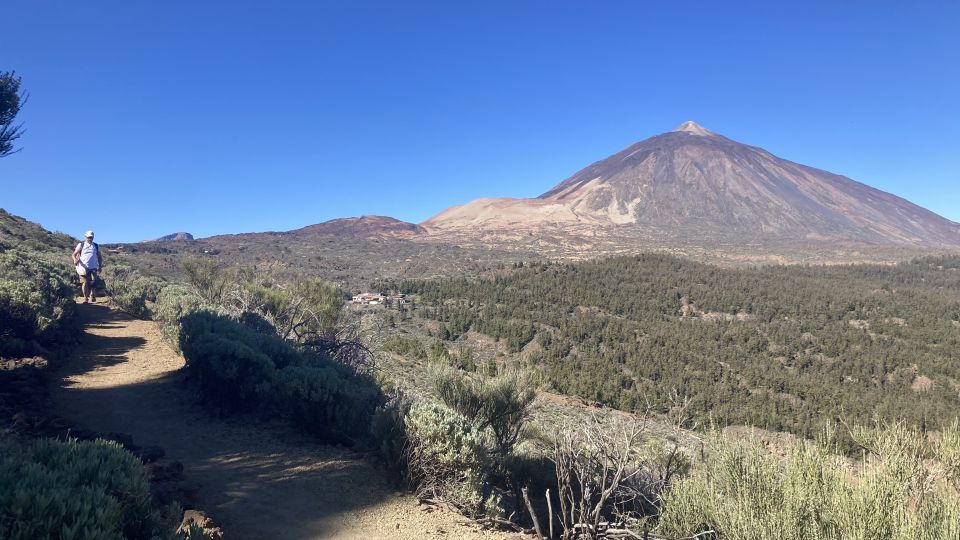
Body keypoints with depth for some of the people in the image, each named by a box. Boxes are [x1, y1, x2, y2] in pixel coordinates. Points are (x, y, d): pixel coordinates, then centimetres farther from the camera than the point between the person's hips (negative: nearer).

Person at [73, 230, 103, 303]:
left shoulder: (96, 246, 15)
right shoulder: (81, 245, 7)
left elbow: (99, 257, 20)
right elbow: (74, 254, 4)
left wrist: (100, 266, 11)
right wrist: (75, 260, -17)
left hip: (93, 268, 2)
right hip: (83, 267, -2)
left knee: (93, 283, -5)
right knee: (85, 282, -6)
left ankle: (93, 297, 11)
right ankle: (85, 297, 5)